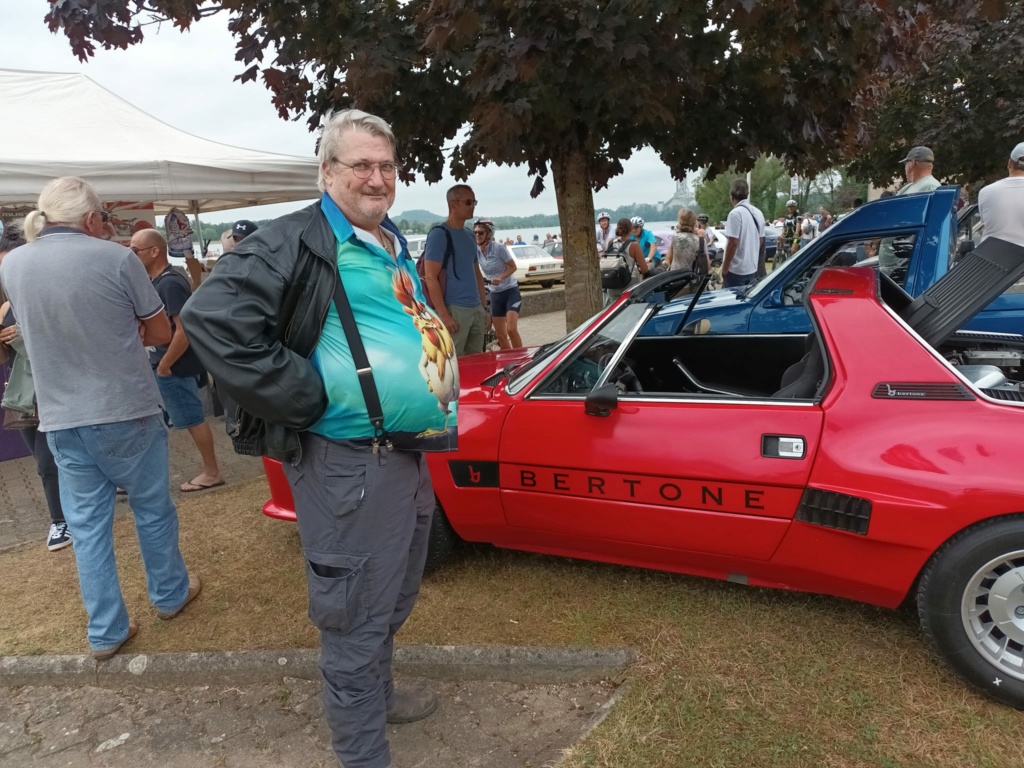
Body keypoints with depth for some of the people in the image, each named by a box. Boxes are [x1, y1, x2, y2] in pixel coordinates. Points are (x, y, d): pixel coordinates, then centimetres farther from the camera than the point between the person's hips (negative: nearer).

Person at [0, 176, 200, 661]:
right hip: (128, 411, -3)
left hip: (61, 420, 3)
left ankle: (105, 632, 20)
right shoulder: (116, 258, -13)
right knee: (152, 509, 15)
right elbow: (161, 332, -3)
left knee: (86, 523, 11)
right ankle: (170, 595, 33)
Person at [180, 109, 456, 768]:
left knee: (394, 602, 26)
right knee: (357, 620, 4)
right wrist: (310, 399, -23)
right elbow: (213, 319, -25)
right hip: (351, 466, -9)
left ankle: (379, 693, 49)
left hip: (409, 454, 10)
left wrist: (437, 391, 13)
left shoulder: (394, 245, 14)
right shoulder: (299, 242, -14)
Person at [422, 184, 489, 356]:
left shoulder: (470, 236, 17)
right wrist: (443, 315, -19)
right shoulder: (439, 234, -7)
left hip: (476, 309, 8)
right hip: (454, 309, -8)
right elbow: (430, 278, -13)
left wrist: (484, 307, 17)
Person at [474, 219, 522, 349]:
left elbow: (513, 266, -12)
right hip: (495, 294, 5)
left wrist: (500, 278, -27)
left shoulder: (498, 247, -16)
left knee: (511, 329, -18)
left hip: (511, 291, -5)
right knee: (500, 334, 4)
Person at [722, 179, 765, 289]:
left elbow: (733, 243, -21)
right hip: (752, 268, 8)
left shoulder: (736, 213, -17)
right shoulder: (758, 213, 9)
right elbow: (760, 240, 16)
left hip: (736, 270, -8)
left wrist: (725, 267, -13)